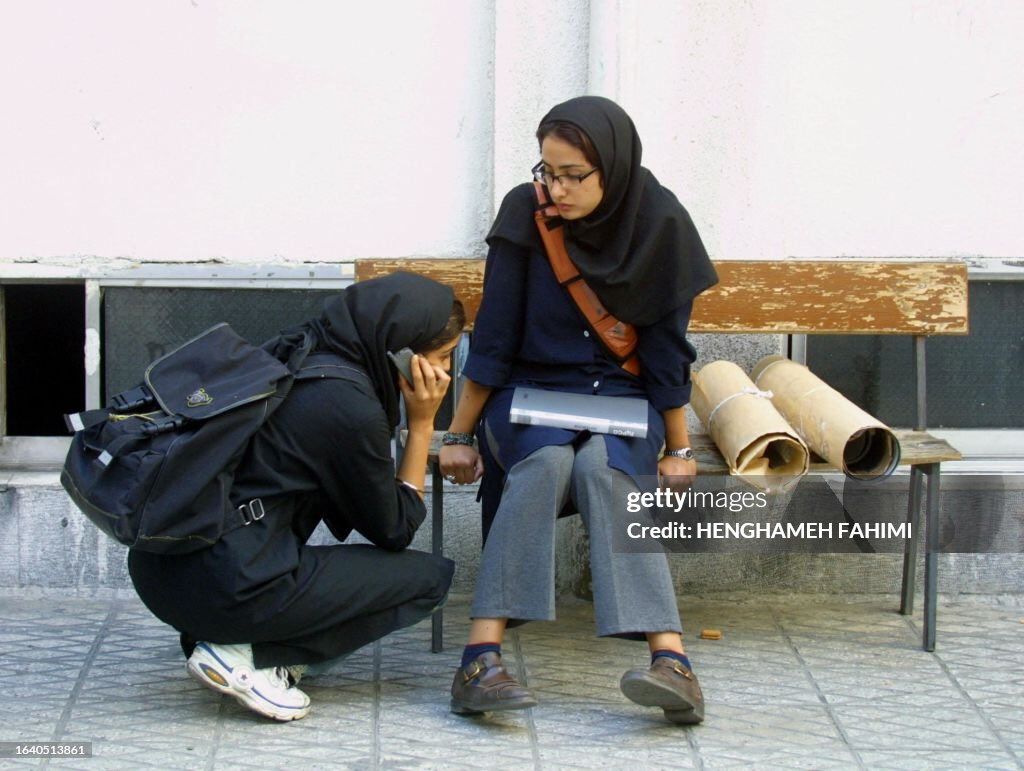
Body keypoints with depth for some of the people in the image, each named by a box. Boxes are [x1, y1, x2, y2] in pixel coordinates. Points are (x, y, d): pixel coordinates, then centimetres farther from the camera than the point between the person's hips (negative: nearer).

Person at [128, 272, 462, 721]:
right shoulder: (349, 405, -12)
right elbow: (393, 531, 2)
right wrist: (421, 425, 5)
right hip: (226, 590, -9)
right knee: (431, 576, 4)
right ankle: (250, 656, -4)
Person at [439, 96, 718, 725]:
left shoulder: (659, 223, -8)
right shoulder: (526, 213, -9)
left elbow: (667, 347, -2)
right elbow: (493, 338, -4)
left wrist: (679, 450, -1)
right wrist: (459, 436, -2)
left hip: (623, 396, 0)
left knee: (601, 467, -34)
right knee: (545, 460, -34)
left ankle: (672, 663, -45)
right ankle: (481, 659, -42)